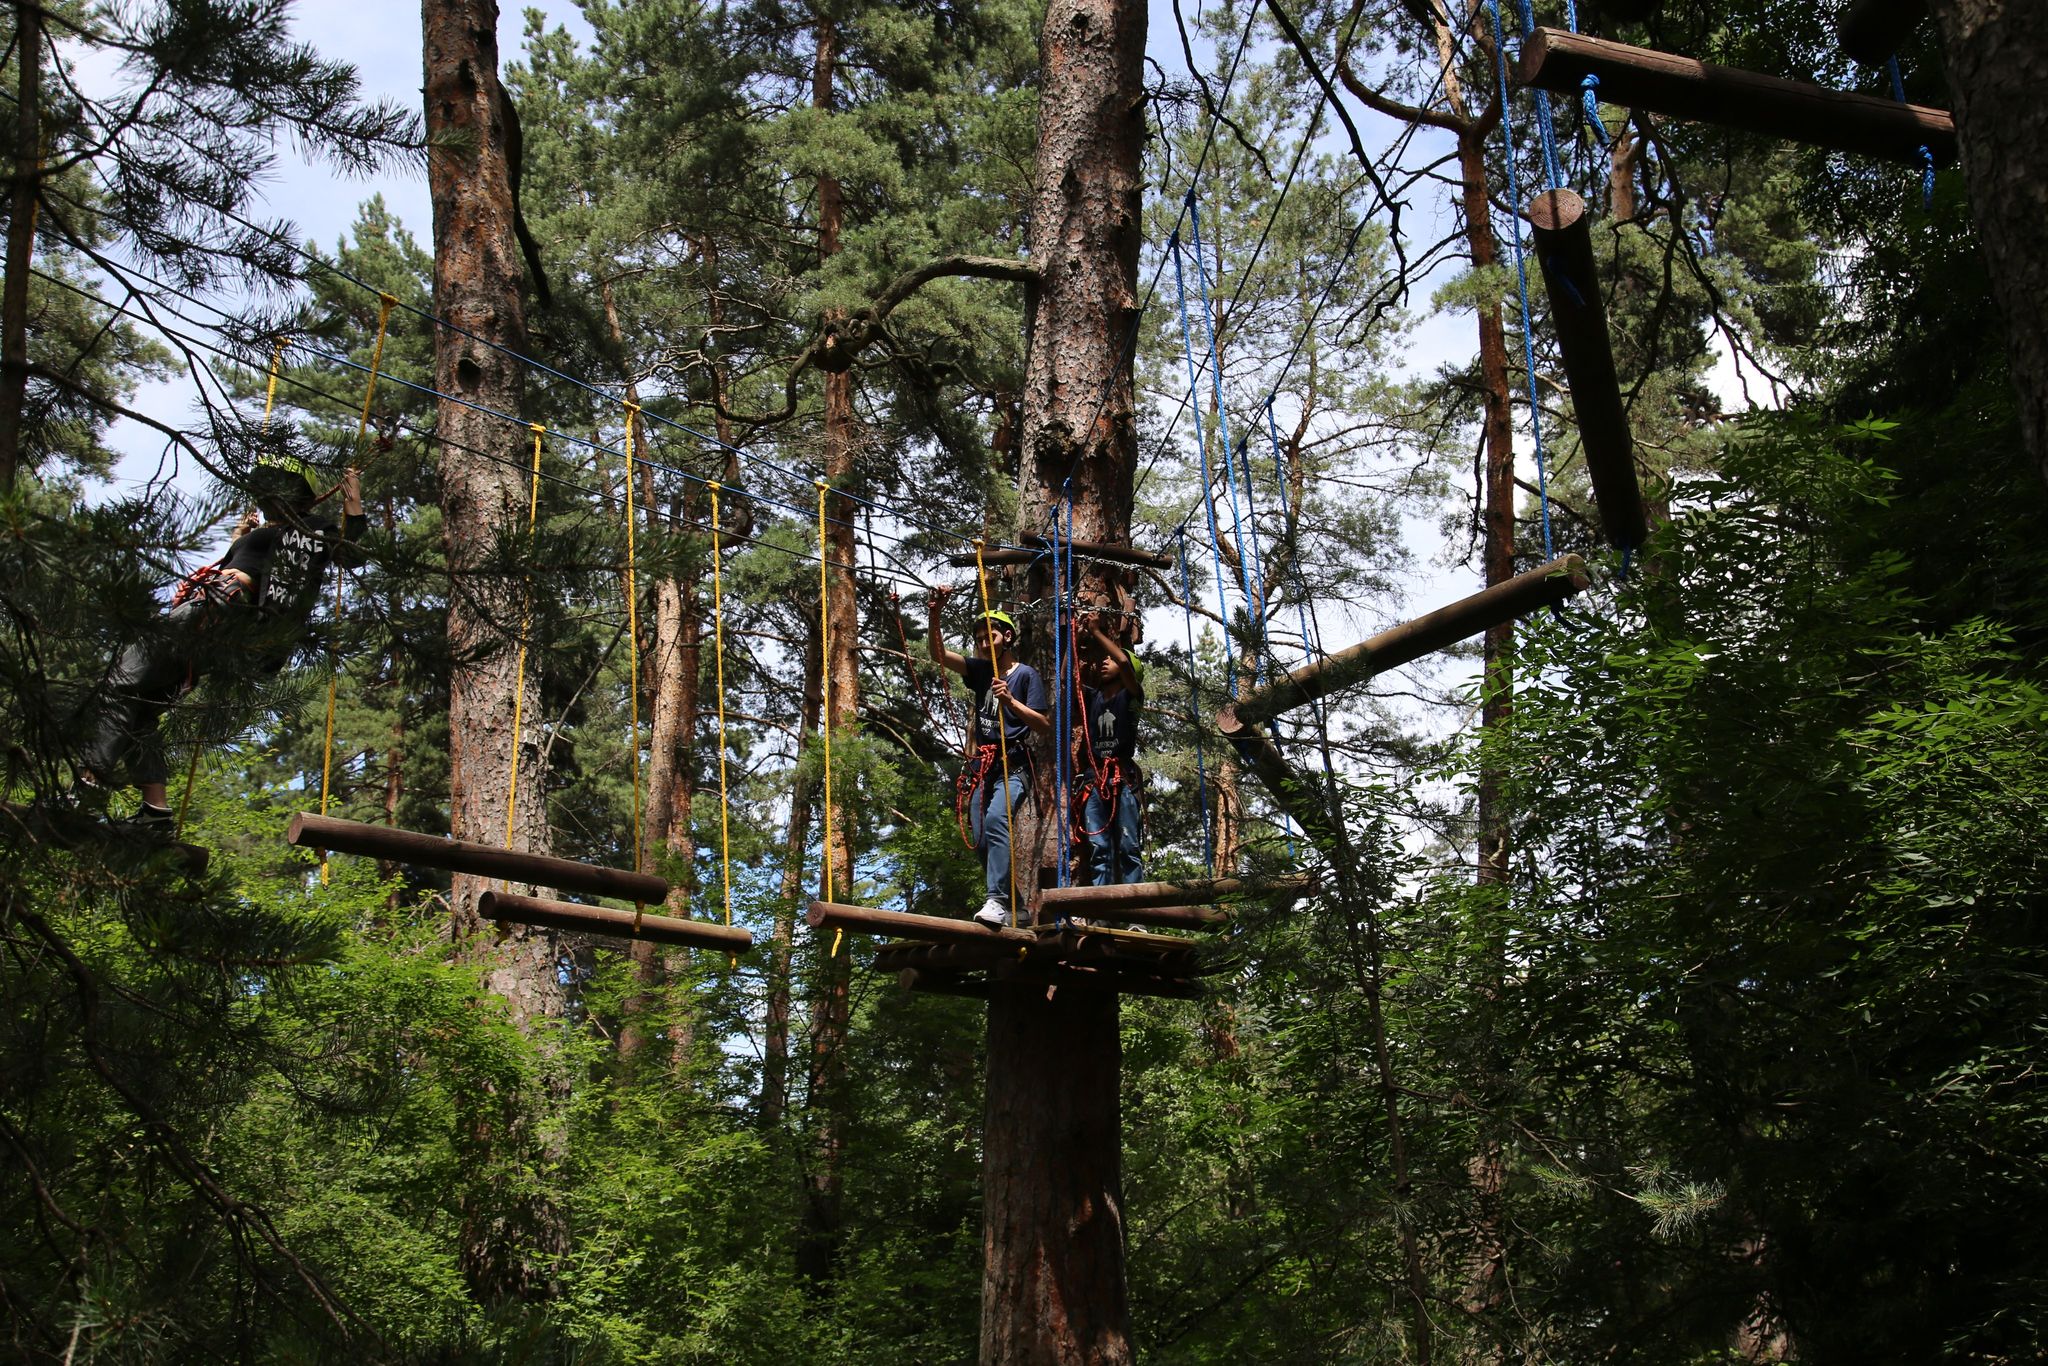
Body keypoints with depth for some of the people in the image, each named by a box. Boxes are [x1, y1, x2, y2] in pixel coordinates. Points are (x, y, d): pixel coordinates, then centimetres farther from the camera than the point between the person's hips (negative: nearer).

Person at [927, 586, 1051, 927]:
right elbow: (939, 655, 7)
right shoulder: (980, 670, 16)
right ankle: (1010, 906, 7)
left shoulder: (1026, 675, 1)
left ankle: (997, 900, -38)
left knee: (996, 820, -29)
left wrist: (1010, 701, -17)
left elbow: (1044, 725, -5)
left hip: (1013, 766, -7)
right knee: (980, 837, 0)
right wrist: (935, 614, -7)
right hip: (981, 766, 7)